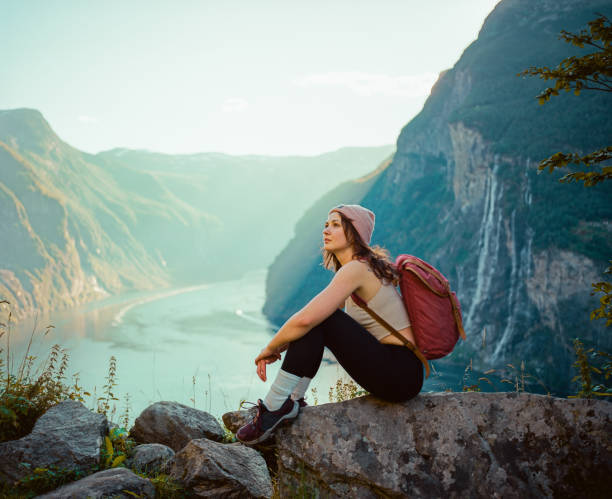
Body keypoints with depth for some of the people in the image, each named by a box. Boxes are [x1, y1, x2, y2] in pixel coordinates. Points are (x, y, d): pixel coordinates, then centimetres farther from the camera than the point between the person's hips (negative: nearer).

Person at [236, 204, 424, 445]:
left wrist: (271, 347, -8)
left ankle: (277, 404, -13)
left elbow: (305, 319, -24)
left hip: (400, 375, -10)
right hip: (395, 373, 10)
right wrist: (279, 348, 7)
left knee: (317, 320, -17)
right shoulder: (367, 267, 15)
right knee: (318, 322, 12)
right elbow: (308, 319, 19)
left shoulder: (356, 268, -15)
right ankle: (292, 400, 6)